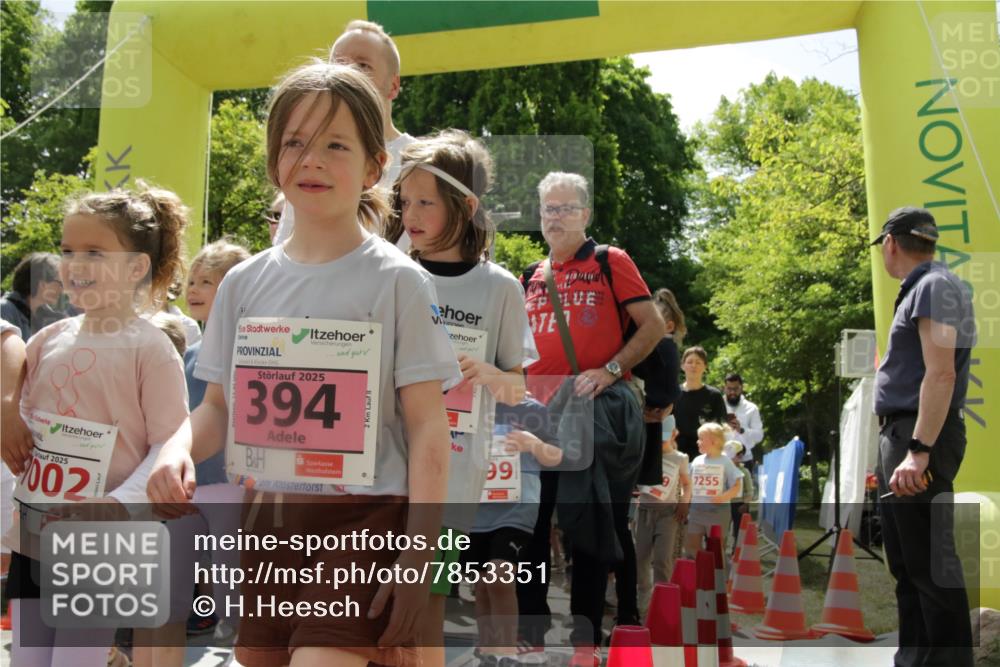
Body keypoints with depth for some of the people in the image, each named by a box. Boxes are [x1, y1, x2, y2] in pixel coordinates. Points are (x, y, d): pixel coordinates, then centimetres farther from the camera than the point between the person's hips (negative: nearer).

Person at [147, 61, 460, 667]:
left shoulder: (397, 281, -7)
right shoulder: (245, 283, 7)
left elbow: (429, 427, -8)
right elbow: (219, 404, 14)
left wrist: (418, 557, -13)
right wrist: (179, 449, -8)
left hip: (365, 520, -5)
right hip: (270, 518, 5)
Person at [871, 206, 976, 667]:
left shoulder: (935, 286, -11)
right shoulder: (918, 289, 19)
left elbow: (941, 374, -21)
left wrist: (919, 451, -28)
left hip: (920, 438, -10)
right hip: (899, 436, 10)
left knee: (929, 564, -9)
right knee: (906, 563, 14)